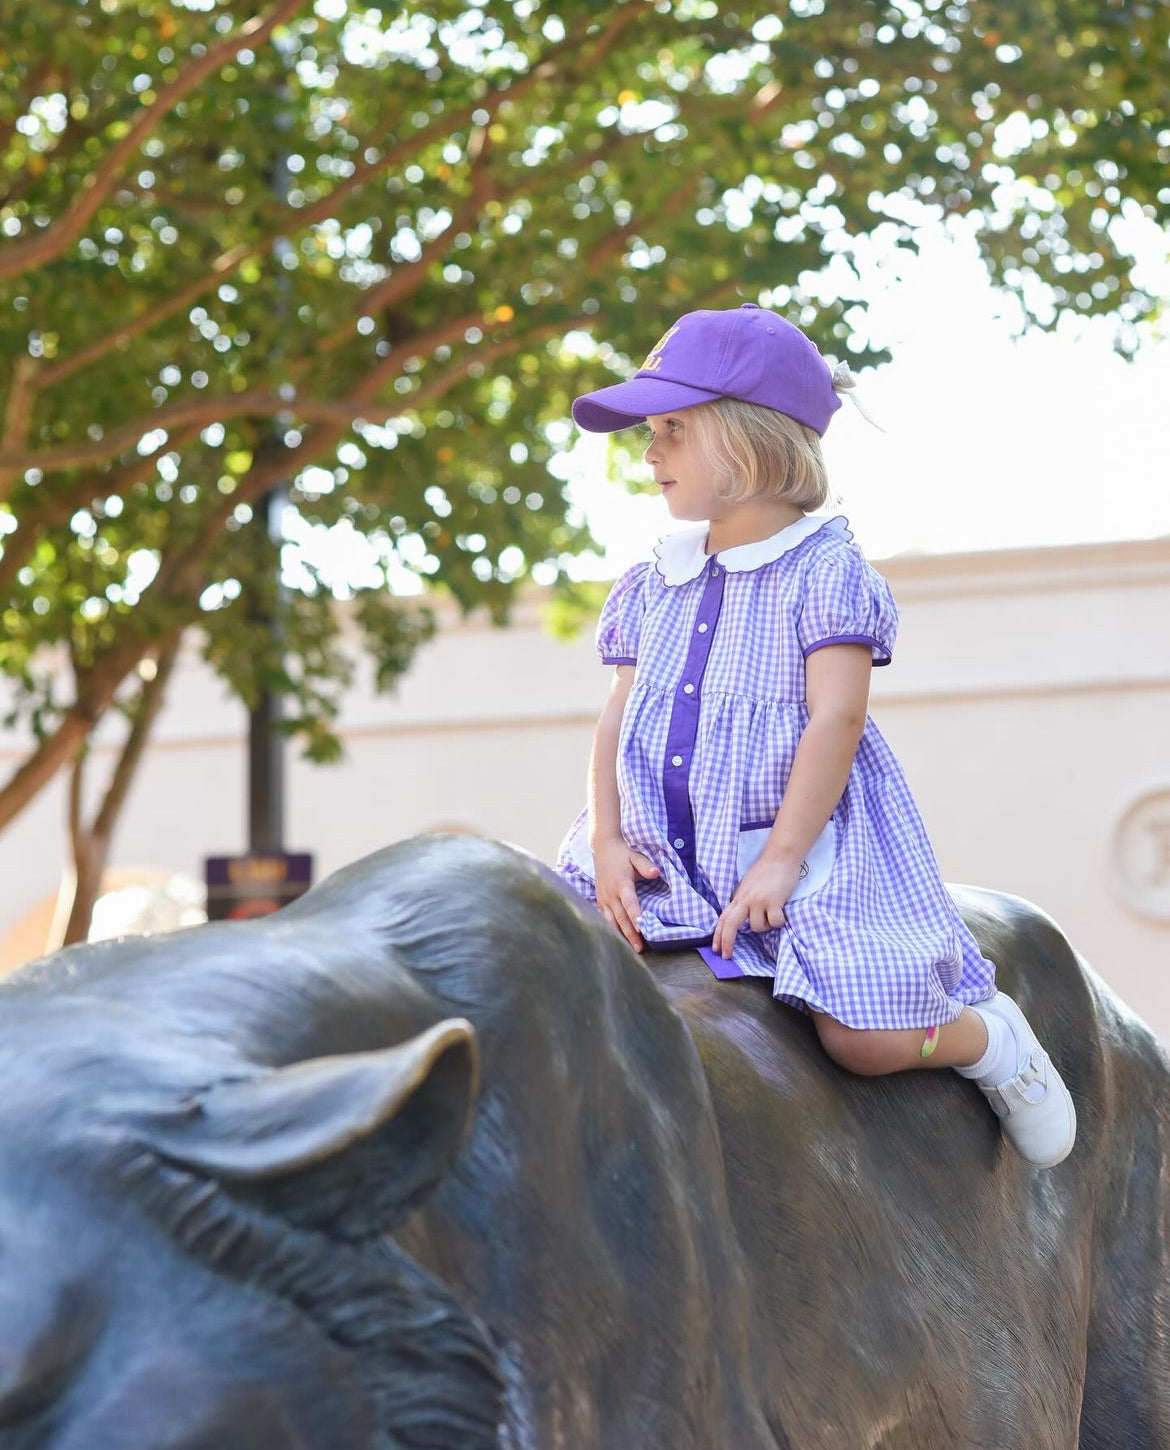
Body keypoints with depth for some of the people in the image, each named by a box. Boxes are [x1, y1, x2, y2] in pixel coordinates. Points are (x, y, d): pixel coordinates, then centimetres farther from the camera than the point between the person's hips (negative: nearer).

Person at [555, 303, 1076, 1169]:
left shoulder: (825, 570, -7)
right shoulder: (655, 587, 12)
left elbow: (836, 718, -15)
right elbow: (620, 715, 10)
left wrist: (780, 862, -21)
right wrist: (607, 840, -5)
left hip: (803, 844, -6)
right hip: (667, 854, 6)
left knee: (865, 1038, -20)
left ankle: (989, 1040, 12)